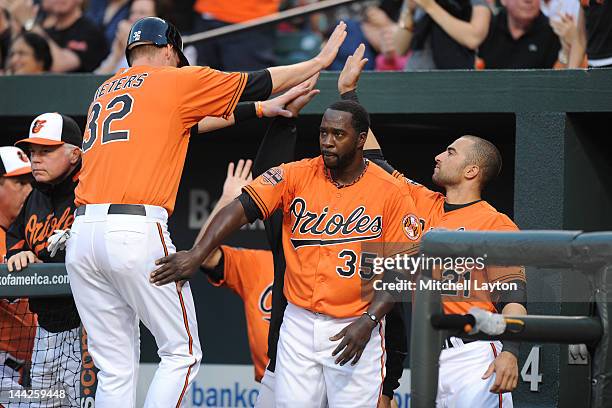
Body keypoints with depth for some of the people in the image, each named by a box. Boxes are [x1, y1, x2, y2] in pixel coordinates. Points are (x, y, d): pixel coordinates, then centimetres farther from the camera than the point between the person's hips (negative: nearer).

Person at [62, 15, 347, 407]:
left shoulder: (105, 91, 25)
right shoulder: (175, 80, 8)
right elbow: (256, 82, 16)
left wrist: (258, 110, 41)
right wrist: (321, 60, 30)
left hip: (81, 236, 6)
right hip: (136, 229, -6)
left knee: (114, 370, 8)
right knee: (182, 352, 4)